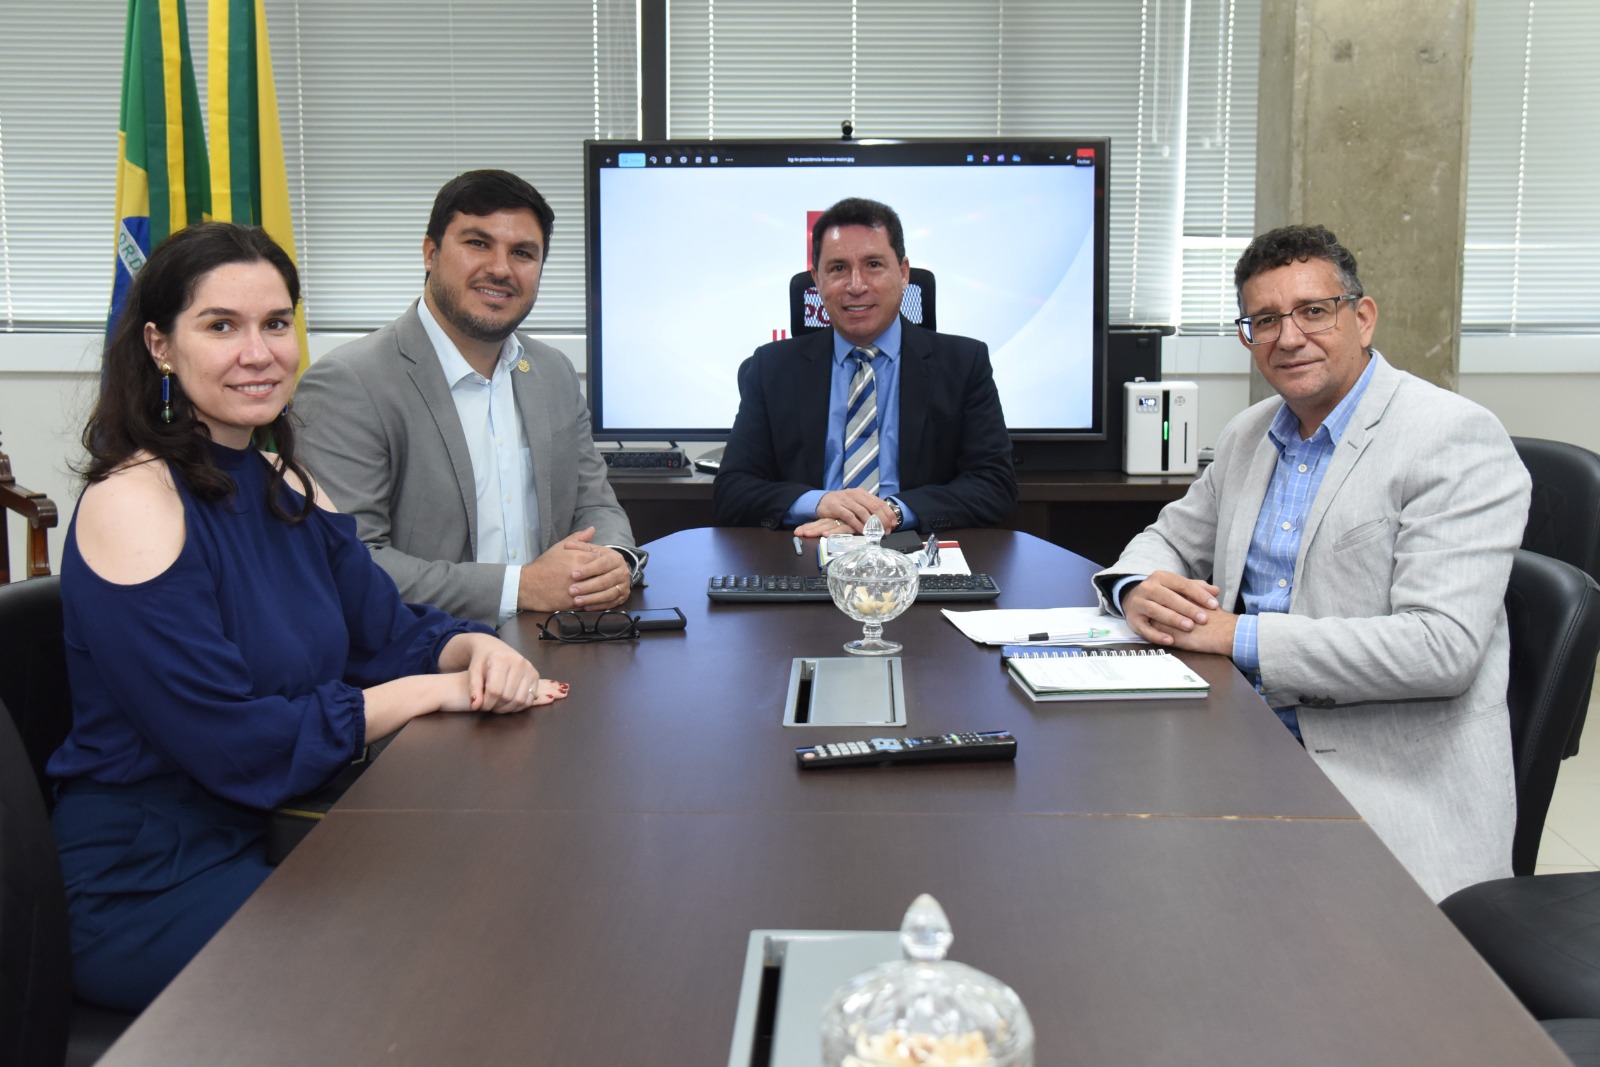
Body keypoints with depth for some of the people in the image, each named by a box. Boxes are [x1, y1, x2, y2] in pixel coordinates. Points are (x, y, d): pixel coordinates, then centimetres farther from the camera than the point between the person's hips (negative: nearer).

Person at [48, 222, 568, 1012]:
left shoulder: (284, 486, 7)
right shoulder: (131, 504, -18)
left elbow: (387, 632, 9)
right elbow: (236, 745, -21)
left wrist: (479, 650, -14)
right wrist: (434, 690, -17)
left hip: (272, 832, 7)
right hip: (146, 886, -7)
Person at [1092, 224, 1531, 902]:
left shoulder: (1457, 439, -11)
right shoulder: (1247, 436, 12)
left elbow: (1441, 648, -21)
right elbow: (1170, 539, 24)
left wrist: (1241, 636, -21)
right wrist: (1139, 590, -3)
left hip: (1395, 784, -6)